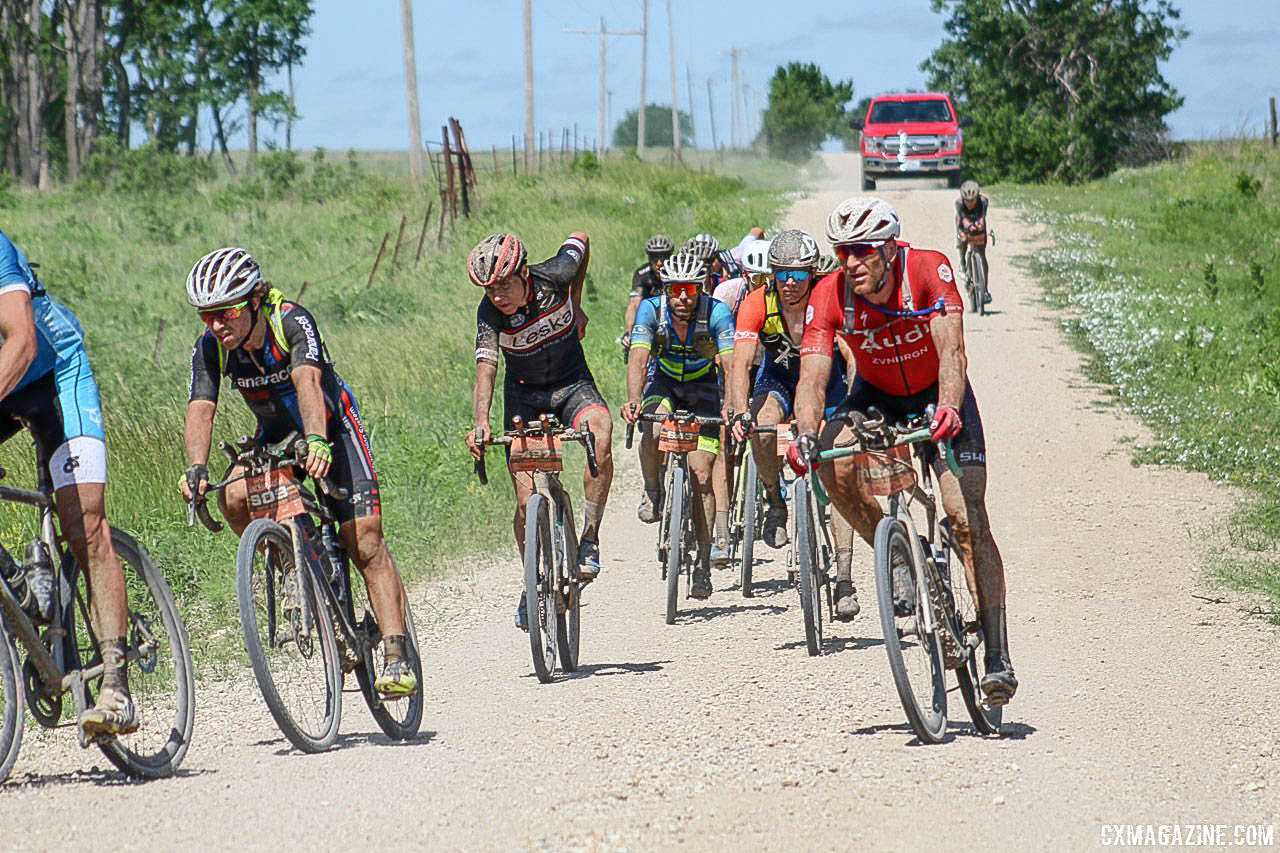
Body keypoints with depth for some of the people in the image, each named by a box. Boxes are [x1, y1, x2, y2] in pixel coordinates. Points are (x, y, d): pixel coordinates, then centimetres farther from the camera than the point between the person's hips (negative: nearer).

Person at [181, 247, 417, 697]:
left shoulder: (293, 322, -29)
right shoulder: (210, 347, -16)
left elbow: (308, 381, -45)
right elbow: (201, 408, -26)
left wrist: (317, 441, -62)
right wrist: (197, 467, -45)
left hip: (330, 428, -4)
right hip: (275, 437, 4)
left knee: (365, 542, -15)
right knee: (234, 498, -26)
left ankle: (397, 658, -16)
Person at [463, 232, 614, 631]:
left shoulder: (554, 277, -22)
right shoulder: (490, 312, -23)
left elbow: (580, 240, 0)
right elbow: (485, 371, -33)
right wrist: (480, 422, -50)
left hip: (572, 383, 0)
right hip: (524, 394, 0)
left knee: (601, 432, -34)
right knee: (526, 498, -9)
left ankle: (589, 539, -23)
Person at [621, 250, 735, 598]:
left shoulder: (717, 313, -27)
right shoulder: (651, 310, -25)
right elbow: (638, 359, -35)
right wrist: (633, 400, -53)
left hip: (703, 385, -1)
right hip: (663, 382, 1)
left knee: (702, 471, -10)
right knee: (654, 426, -34)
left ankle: (703, 563, -3)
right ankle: (652, 491, -7)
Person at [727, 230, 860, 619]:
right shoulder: (757, 304, -24)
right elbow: (740, 363, -31)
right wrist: (741, 413, -48)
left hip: (825, 375, -1)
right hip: (778, 376, 1)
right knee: (763, 429, -34)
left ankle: (844, 578, -11)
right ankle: (774, 502, -6)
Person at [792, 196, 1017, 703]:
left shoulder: (928, 269, -28)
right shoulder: (830, 296, -22)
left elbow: (951, 348, -38)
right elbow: (812, 375, -29)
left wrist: (949, 406, -57)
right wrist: (806, 434, -48)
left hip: (938, 397, -2)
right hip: (877, 396, 2)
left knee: (967, 519, -14)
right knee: (832, 464, -28)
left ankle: (997, 655, -10)